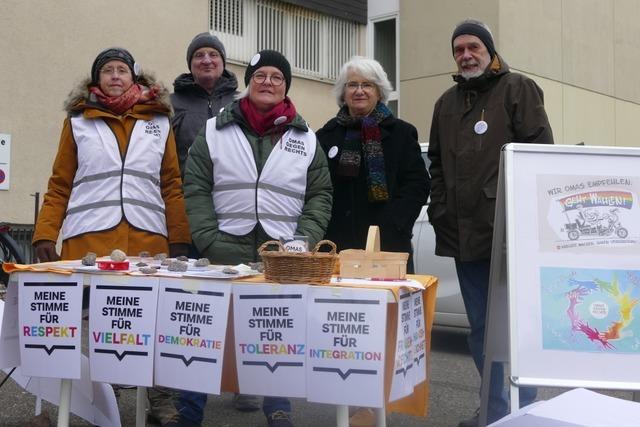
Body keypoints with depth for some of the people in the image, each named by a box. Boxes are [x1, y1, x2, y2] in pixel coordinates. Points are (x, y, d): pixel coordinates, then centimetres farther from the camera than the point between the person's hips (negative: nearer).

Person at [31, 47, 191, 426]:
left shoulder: (159, 122, 11)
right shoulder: (78, 122, 10)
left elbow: (172, 186, 8)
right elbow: (59, 187, 8)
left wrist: (180, 239, 0)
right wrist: (45, 234, -3)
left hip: (148, 238, 0)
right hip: (88, 238, 0)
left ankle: (160, 395, 12)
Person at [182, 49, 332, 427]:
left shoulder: (306, 139, 10)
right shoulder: (214, 131, 7)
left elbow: (320, 196, 8)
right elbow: (196, 189, 2)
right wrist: (210, 241, -8)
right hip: (227, 252, 0)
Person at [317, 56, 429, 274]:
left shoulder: (401, 132, 8)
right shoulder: (327, 134, 13)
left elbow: (418, 184, 1)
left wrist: (391, 225, -10)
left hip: (388, 245, -1)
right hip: (336, 244, 2)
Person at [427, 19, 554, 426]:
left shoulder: (518, 89, 2)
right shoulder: (447, 102, 19)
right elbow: (437, 162, 21)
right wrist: (440, 210, 10)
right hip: (463, 232, 6)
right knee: (481, 327, 10)